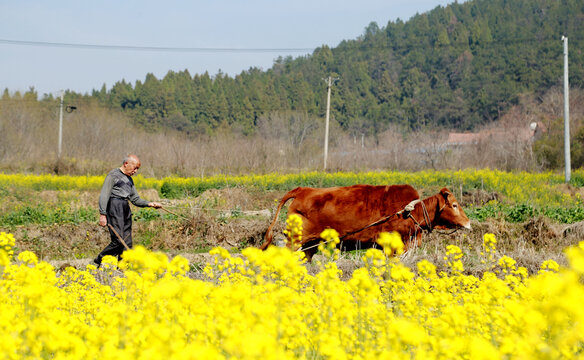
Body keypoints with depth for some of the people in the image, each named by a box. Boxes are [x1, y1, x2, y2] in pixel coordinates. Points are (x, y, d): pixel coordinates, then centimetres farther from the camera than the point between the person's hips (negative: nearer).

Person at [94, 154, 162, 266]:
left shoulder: (129, 179, 22)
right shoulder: (113, 175, -4)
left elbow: (135, 199, 24)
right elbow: (104, 196, -10)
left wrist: (149, 204, 7)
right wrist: (102, 214, -19)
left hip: (126, 210, 8)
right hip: (114, 208, -8)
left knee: (127, 243, 4)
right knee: (118, 241, -15)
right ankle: (99, 260, -2)